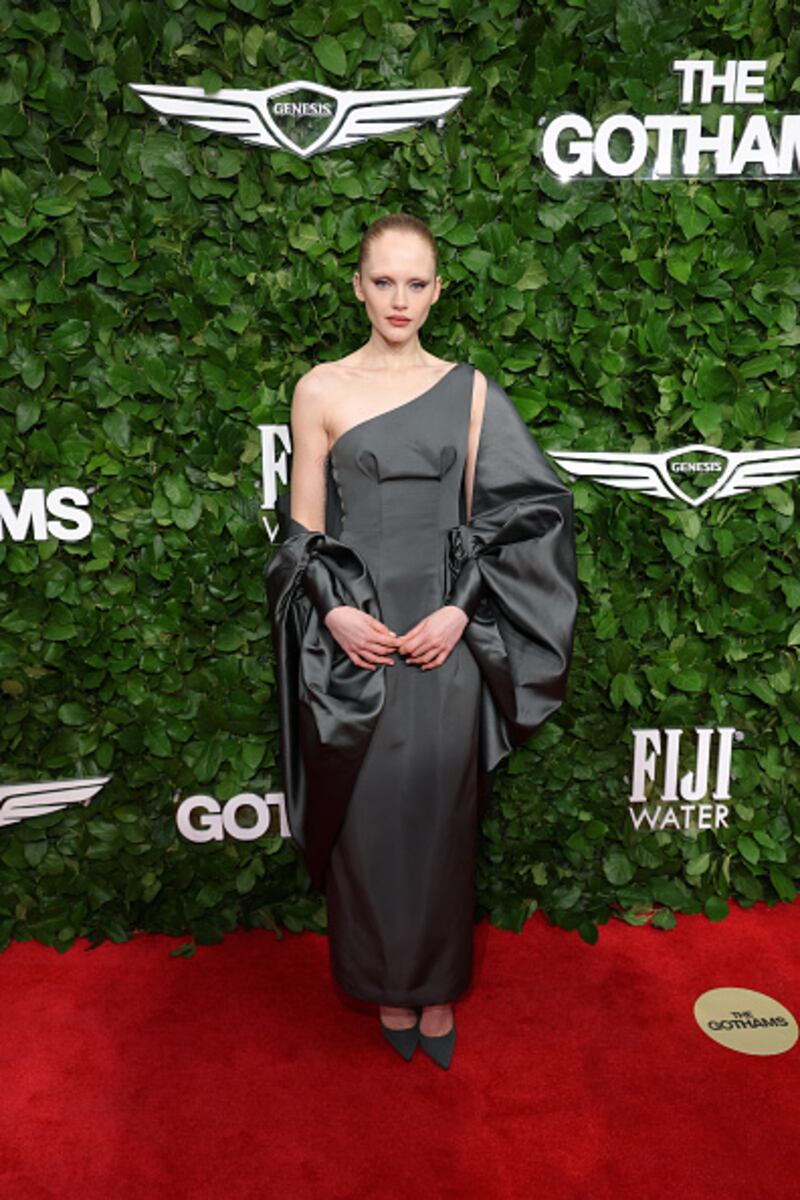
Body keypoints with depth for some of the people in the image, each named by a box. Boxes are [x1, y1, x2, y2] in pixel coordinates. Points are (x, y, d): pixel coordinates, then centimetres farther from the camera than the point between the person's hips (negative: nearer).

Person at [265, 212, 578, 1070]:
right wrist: (336, 612, -12)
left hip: (447, 633, 1)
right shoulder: (320, 390, 3)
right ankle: (388, 983, 29)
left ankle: (436, 984, 27)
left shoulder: (469, 390, 6)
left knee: (437, 808, 7)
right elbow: (303, 526, 3)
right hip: (354, 635, 0)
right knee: (368, 812, 7)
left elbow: (519, 512, 4)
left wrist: (461, 610, -8)